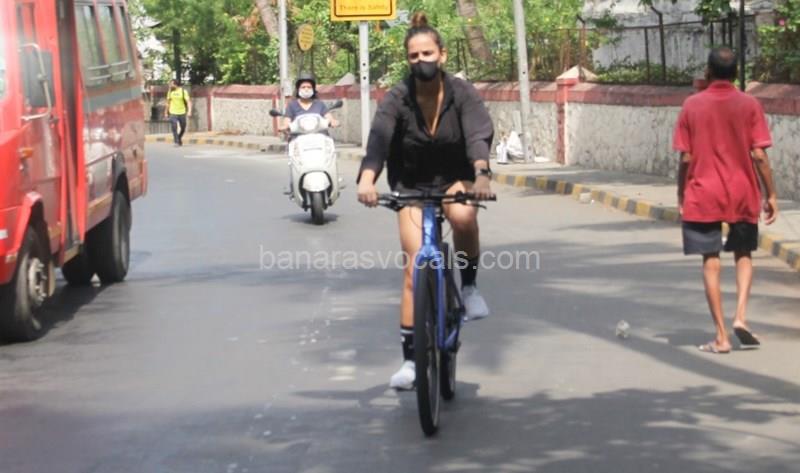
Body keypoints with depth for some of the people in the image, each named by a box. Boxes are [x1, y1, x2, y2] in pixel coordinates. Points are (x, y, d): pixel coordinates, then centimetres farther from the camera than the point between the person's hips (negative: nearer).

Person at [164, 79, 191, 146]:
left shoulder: (183, 91, -7)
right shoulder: (170, 92, 3)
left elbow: (189, 102, -11)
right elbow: (168, 102, 13)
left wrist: (189, 111, -24)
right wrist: (166, 112, 14)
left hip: (182, 113, -1)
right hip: (173, 113, 1)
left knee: (183, 128, 11)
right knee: (174, 128, -13)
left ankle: (179, 138, 36)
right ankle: (176, 142, -4)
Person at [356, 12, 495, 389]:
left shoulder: (462, 93, -15)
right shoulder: (397, 99, -15)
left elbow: (478, 134, -30)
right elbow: (378, 138, -30)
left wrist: (482, 174, -50)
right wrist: (367, 179, -50)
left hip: (455, 180, -1)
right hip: (412, 187, 1)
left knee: (464, 217, -36)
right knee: (415, 266, -10)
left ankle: (469, 287, -10)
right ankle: (410, 358, -3)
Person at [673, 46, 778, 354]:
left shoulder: (692, 106, -3)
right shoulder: (749, 105, -4)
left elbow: (686, 158, -4)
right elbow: (758, 155, -7)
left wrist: (681, 195, 7)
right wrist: (771, 195, 0)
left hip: (703, 196, 0)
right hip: (742, 195, 1)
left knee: (711, 263, 4)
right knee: (743, 255, 18)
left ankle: (721, 336, 1)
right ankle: (740, 316, -2)